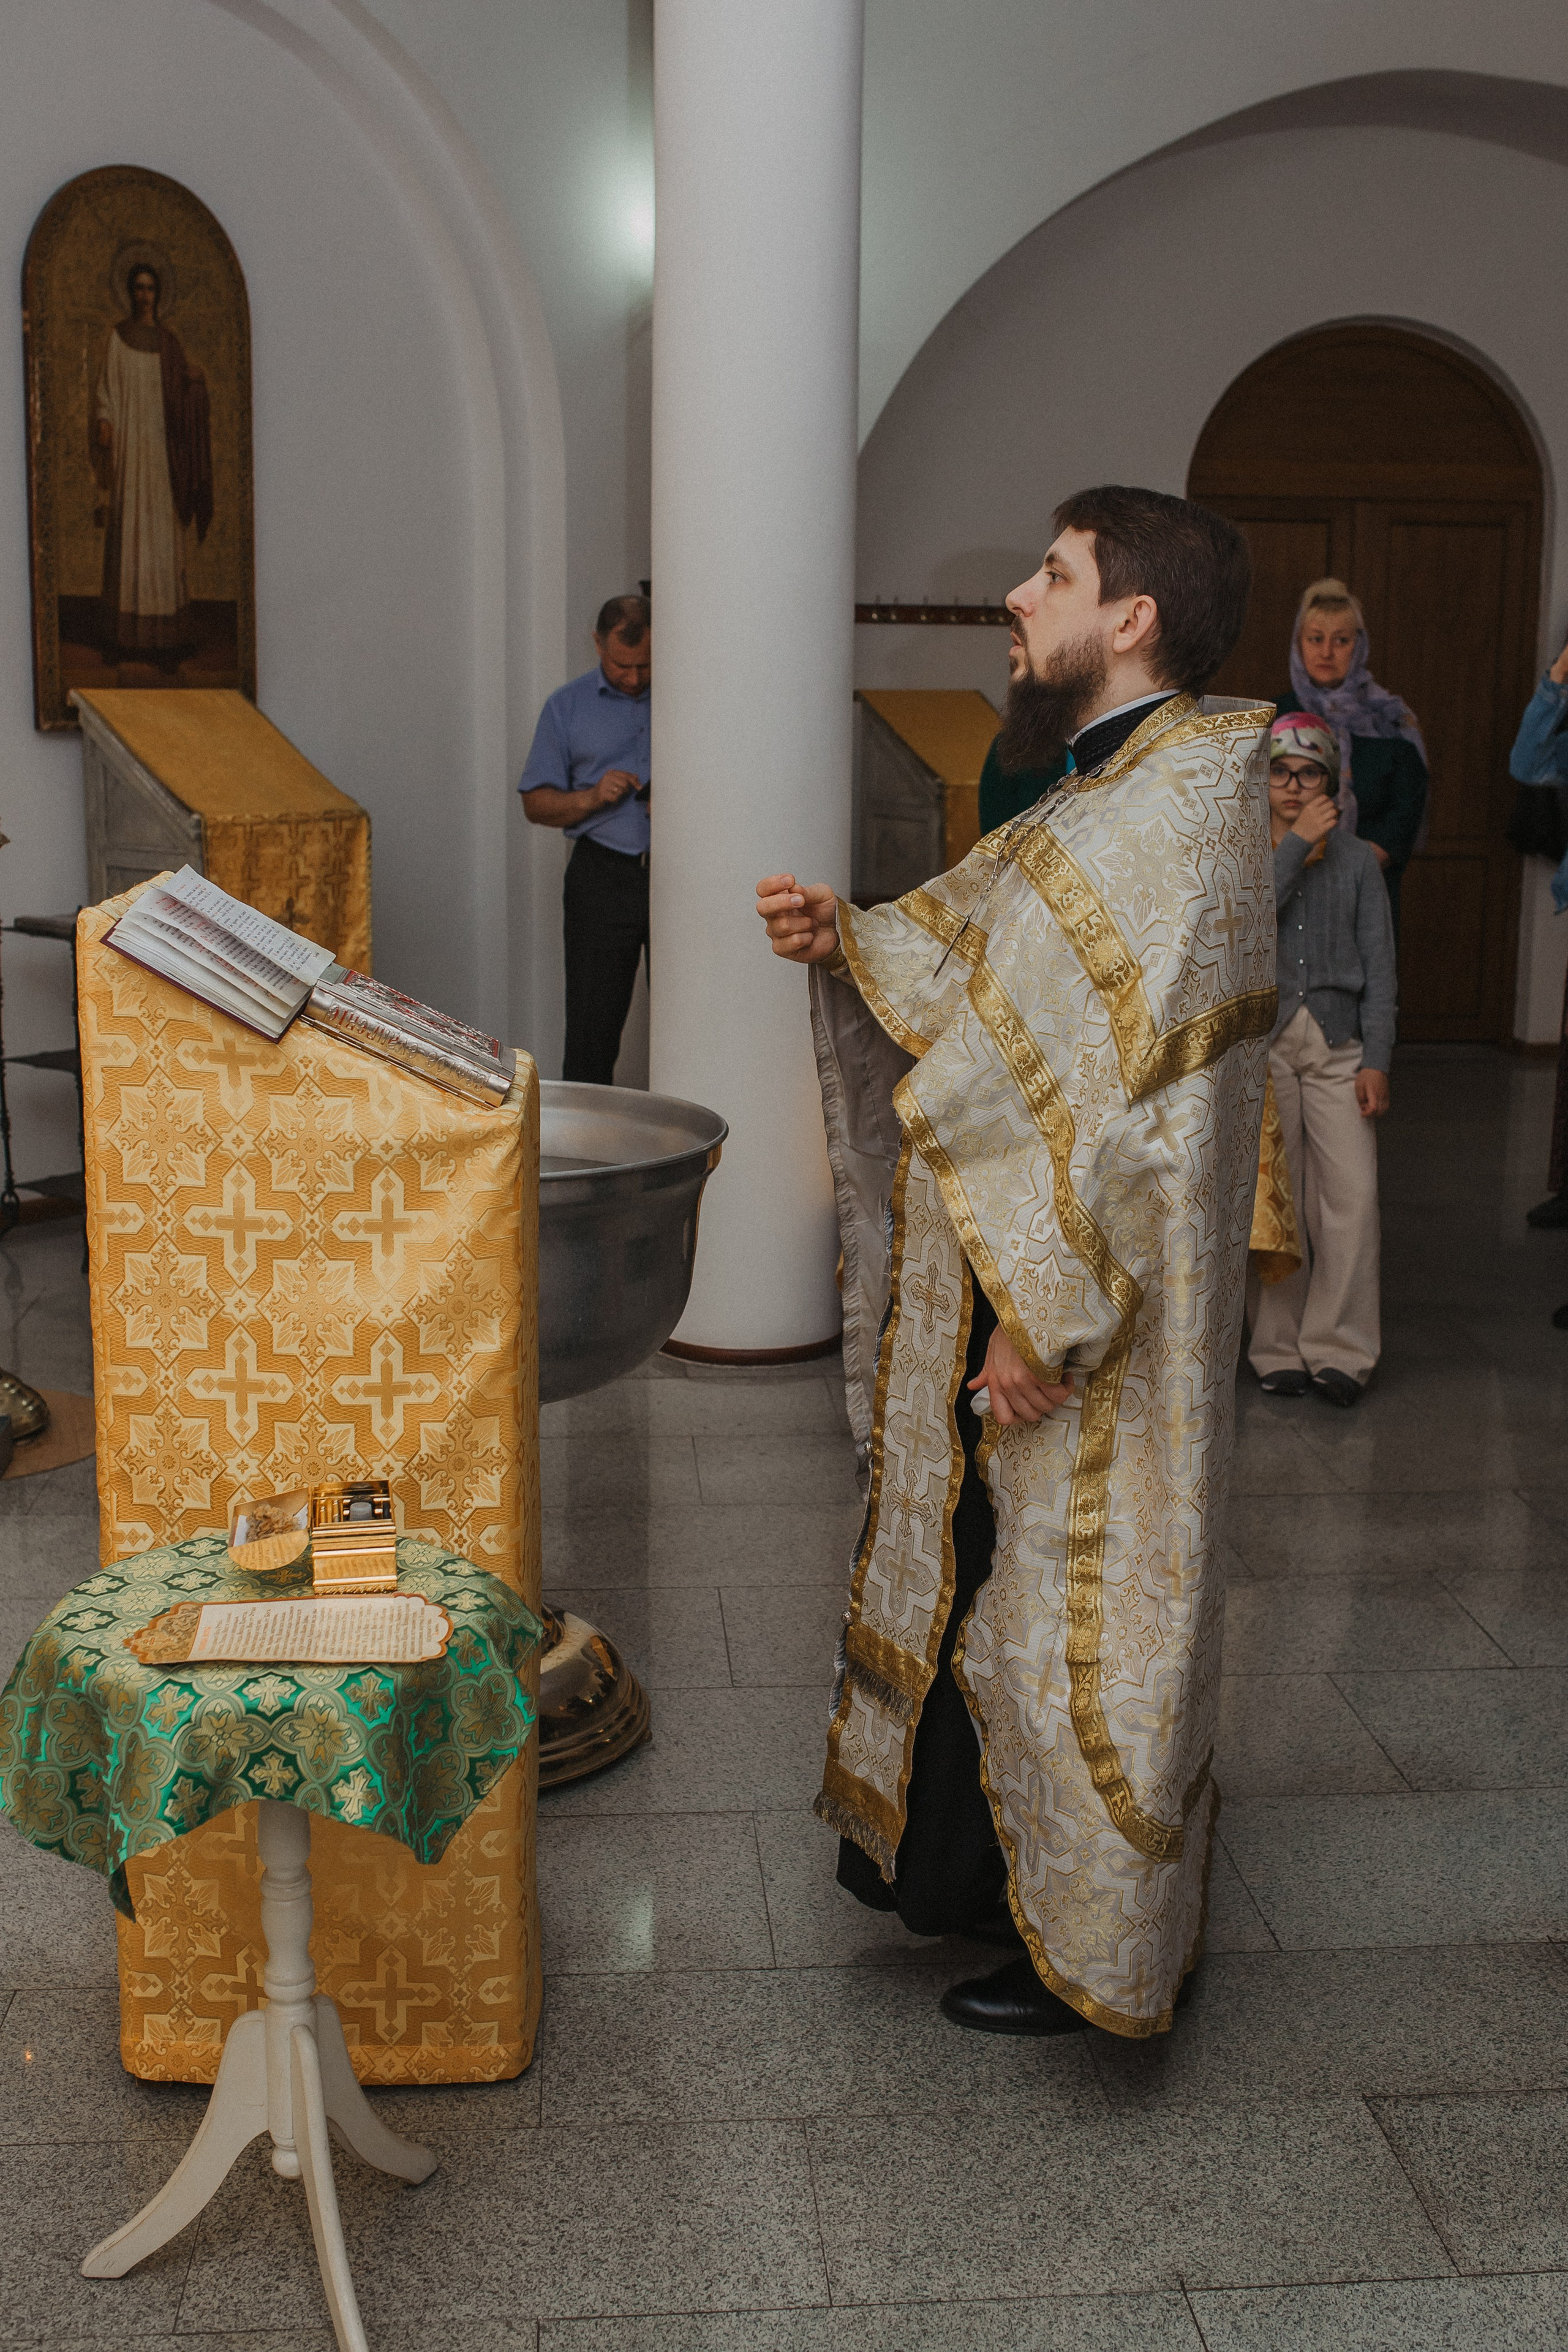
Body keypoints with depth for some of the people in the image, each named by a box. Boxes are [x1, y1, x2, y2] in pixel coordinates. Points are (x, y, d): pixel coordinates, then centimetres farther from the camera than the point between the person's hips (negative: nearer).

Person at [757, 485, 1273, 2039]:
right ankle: (971, 1865, 38)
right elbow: (975, 970, 15)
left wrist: (1040, 1315, -25)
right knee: (983, 1568, 20)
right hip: (1005, 1282, 9)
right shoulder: (1107, 794, 12)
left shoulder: (1185, 809, -20)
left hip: (1090, 1321, -9)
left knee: (1077, 1595, 4)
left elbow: (1137, 1092, -25)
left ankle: (1095, 1944, 23)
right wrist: (846, 943, -3)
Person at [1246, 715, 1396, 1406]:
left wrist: (1376, 1059, 0)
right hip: (1261, 1040, -1)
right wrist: (1296, 844, -10)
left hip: (1337, 1042, 1)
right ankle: (1280, 1349, 11)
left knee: (1352, 1193, -9)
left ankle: (1338, 1350, 0)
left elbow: (1379, 966, 8)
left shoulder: (1356, 859, 11)